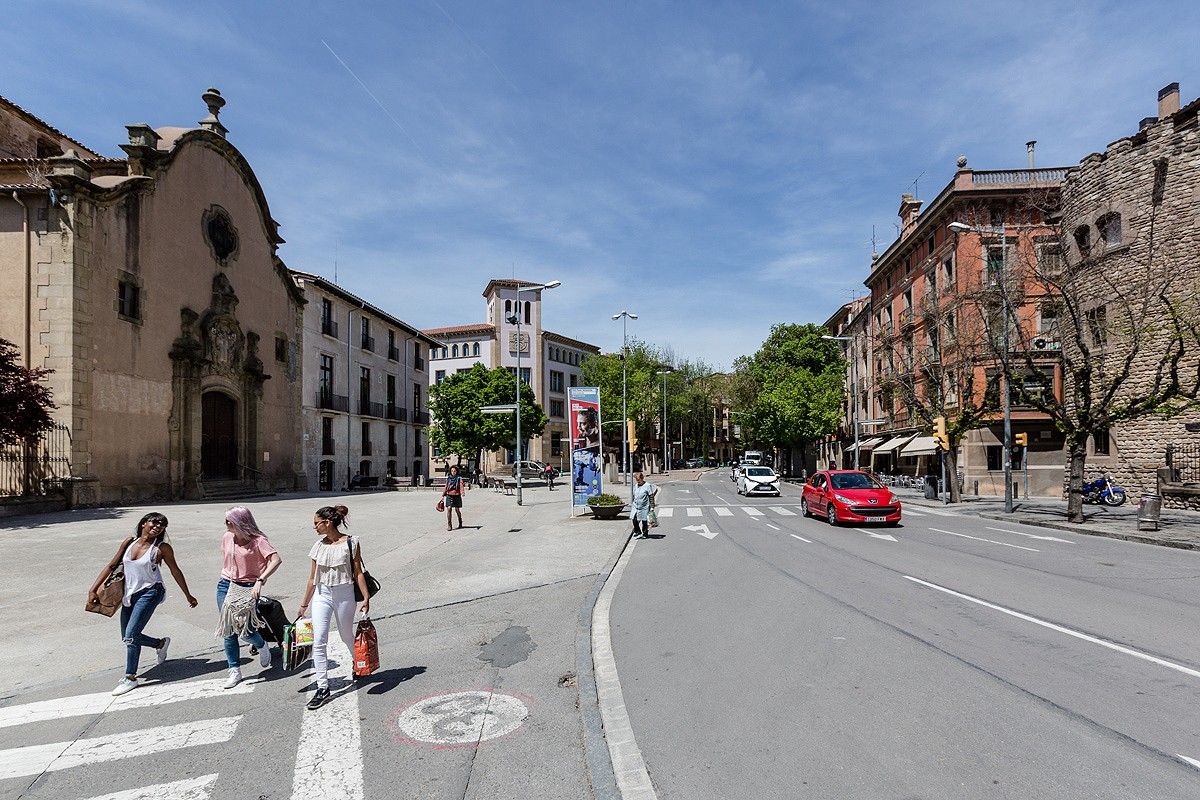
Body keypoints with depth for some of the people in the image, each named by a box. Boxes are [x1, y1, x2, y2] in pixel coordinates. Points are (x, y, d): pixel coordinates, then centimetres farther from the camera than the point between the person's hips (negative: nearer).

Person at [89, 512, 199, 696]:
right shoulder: (129, 542, 3)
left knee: (130, 636, -12)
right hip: (129, 595, 6)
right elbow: (112, 566, 9)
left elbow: (175, 572, 0)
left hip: (149, 593, -6)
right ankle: (161, 643, 35)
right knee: (127, 638, 10)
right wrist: (93, 590, 3)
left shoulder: (162, 548, -8)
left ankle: (131, 678, 3)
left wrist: (188, 596, 7)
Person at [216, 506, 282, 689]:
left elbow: (276, 560, -24)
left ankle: (262, 646, 27)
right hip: (225, 585, 5)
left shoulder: (257, 540, -15)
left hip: (248, 588, -5)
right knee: (228, 630, 4)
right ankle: (234, 671, 14)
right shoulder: (226, 538, 2)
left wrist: (260, 581, -31)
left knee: (244, 629, -7)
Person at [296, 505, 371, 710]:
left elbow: (358, 573, -5)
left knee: (346, 636, 13)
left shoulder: (350, 543, -7)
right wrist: (304, 604, 13)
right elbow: (312, 578, 9)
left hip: (344, 594, -3)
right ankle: (323, 688, 1)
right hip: (321, 595, 3)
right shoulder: (319, 545, 3)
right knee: (318, 641, -6)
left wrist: (366, 597, -10)